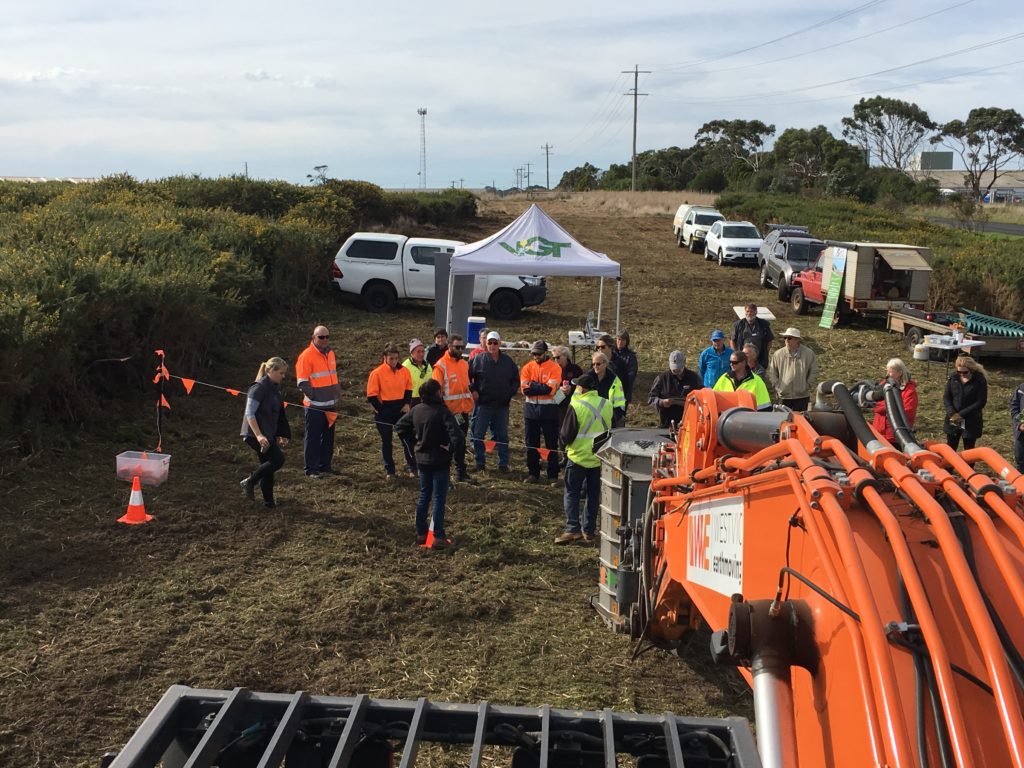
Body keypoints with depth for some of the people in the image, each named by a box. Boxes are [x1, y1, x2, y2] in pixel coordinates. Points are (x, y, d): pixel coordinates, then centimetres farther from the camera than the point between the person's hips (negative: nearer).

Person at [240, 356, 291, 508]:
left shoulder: (275, 388, 12)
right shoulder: (259, 388, -16)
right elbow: (249, 414, -20)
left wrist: (281, 435, 23)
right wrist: (259, 435, -28)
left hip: (269, 434, 9)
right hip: (255, 434, -9)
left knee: (268, 466, 11)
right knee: (278, 459, -15)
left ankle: (269, 501, 18)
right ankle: (250, 482, -1)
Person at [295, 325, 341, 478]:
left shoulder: (330, 353, 11)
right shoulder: (306, 356, -12)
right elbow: (302, 383, -13)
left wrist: (337, 393, 13)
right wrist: (314, 396, -17)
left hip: (331, 404, 8)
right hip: (315, 406, -7)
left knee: (328, 436, 14)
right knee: (313, 438, -1)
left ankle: (325, 465, 25)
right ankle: (310, 469, 6)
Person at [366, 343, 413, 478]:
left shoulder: (404, 371, -1)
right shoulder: (377, 373, -13)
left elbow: (408, 389, 11)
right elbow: (371, 395, -10)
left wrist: (407, 403, -2)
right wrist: (380, 409, -13)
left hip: (401, 410, 2)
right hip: (384, 411, -2)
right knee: (386, 441, 9)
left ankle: (411, 467, 14)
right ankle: (389, 470, 20)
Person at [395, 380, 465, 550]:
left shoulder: (416, 410, -1)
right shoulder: (442, 412, -21)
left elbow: (400, 426, 9)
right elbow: (456, 434, -30)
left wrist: (414, 442, 10)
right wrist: (454, 450, -15)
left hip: (422, 460, 6)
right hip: (440, 461, -6)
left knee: (424, 496, 18)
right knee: (439, 498, 2)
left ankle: (421, 533, 24)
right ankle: (438, 537, 5)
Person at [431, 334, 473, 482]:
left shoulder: (465, 364, 11)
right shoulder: (441, 366, -11)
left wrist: (469, 403, 17)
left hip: (463, 411, 6)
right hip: (449, 412, -6)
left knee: (461, 443, 15)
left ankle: (461, 472, 24)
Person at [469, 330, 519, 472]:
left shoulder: (508, 361, 5)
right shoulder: (478, 359, -3)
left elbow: (516, 379, 16)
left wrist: (511, 392, 6)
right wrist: (472, 390, -4)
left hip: (502, 405, 2)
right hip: (483, 404, -2)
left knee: (502, 435, 8)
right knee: (478, 435, 2)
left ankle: (503, 463, 17)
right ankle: (480, 462, 15)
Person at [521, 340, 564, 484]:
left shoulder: (555, 368, -6)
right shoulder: (528, 367, 4)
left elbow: (550, 389, -18)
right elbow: (525, 389, -7)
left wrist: (533, 385, -11)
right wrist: (542, 387, -14)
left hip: (549, 409, -3)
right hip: (531, 409, 3)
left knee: (552, 444, 3)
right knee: (531, 444, 11)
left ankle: (553, 476, 9)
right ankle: (533, 473, 22)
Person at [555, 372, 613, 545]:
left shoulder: (577, 406, -18)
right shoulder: (606, 405, -1)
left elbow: (566, 435, -14)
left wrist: (563, 440, 7)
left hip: (578, 456, -5)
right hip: (599, 457, 5)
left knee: (571, 493, 4)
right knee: (593, 494, 13)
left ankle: (572, 529, -5)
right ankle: (589, 530, 16)